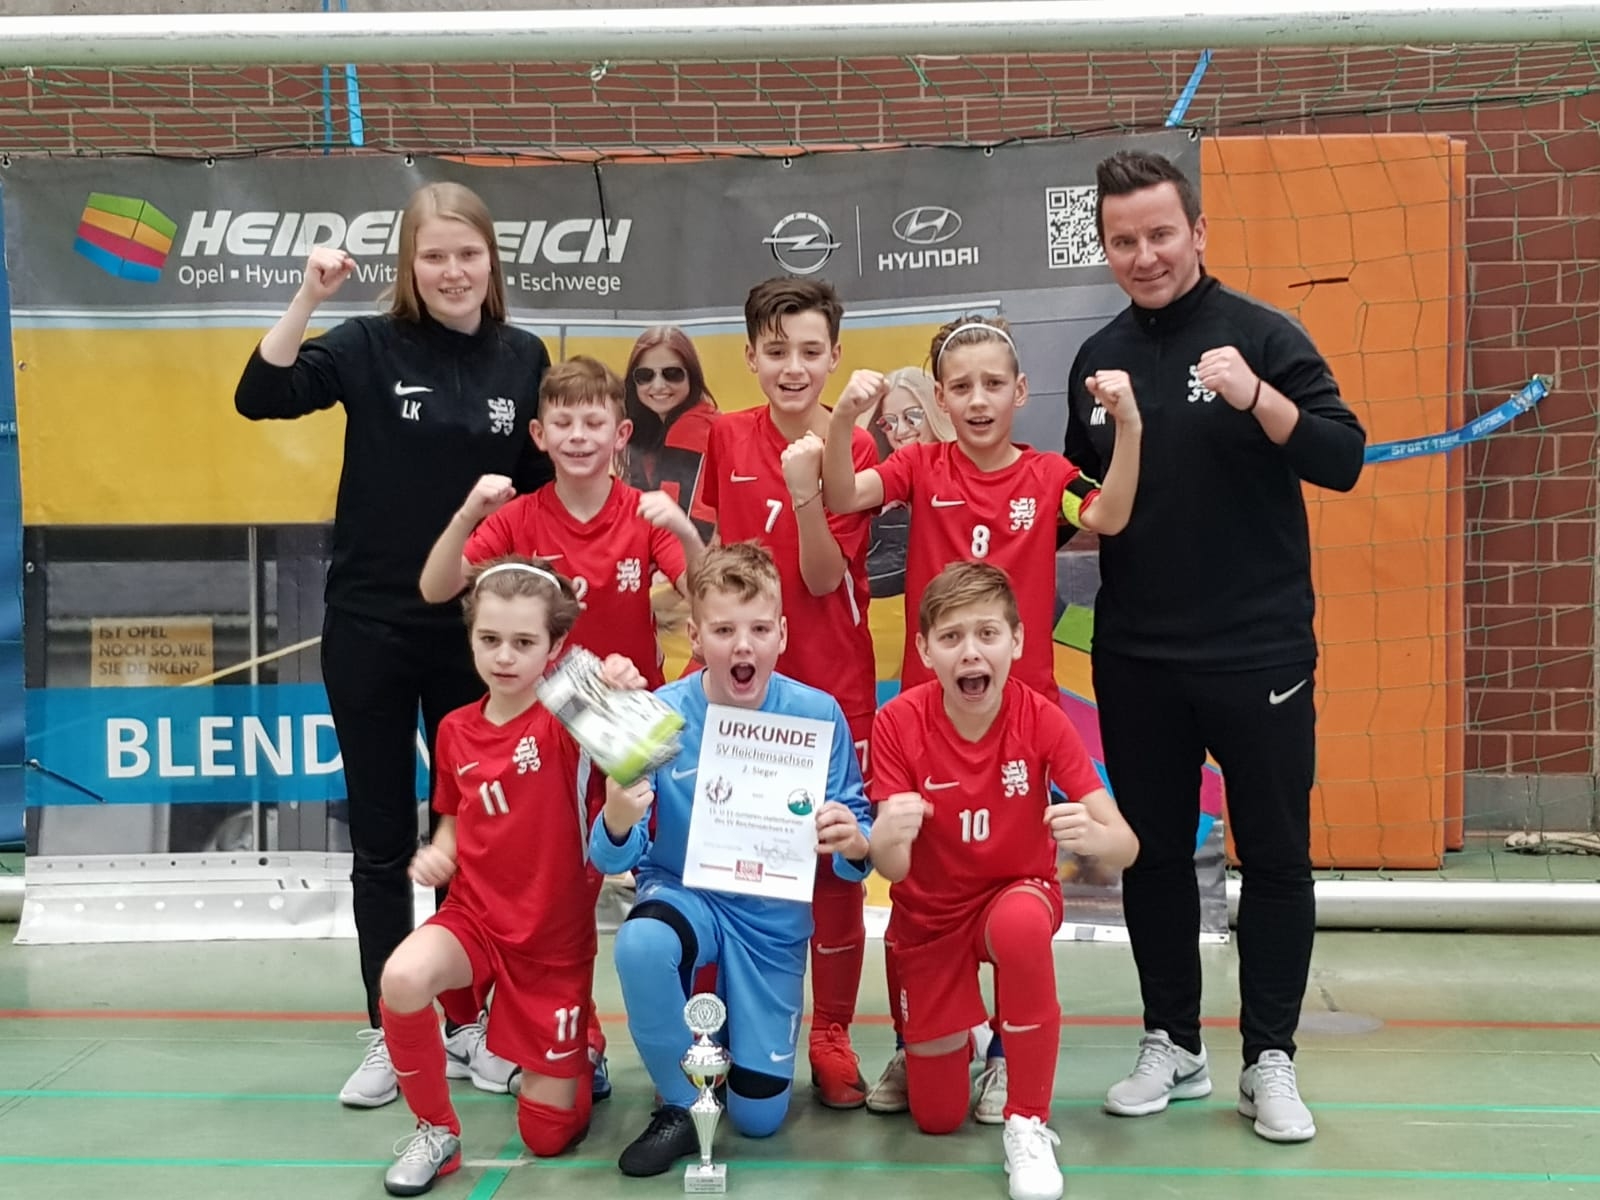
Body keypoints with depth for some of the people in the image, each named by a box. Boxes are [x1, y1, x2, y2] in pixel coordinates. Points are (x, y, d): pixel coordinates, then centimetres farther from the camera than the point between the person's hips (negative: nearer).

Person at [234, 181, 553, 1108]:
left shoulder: (525, 359, 2)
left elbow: (540, 489, 7)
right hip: (370, 625, -1)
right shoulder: (370, 347, -5)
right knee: (382, 839, 7)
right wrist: (308, 298, -26)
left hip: (477, 629, 2)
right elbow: (258, 397, -17)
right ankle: (390, 1034, 19)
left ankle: (469, 1020, 25)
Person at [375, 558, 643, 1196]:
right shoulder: (455, 731, 0)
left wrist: (624, 694, -58)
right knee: (403, 976, -34)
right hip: (475, 916, 3)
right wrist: (438, 852, -5)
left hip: (555, 939, -2)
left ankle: (580, 1051, 41)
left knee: (548, 1132, 4)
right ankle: (436, 1130, -7)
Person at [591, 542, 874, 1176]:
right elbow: (614, 859, -15)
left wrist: (853, 843, -35)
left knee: (758, 1117, 3)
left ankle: (736, 1014, 38)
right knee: (640, 945, -37)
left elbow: (856, 837, -10)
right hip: (683, 894, 0)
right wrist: (618, 823, -39)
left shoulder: (818, 714, -18)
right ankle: (682, 1105, -10)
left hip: (773, 914, 1)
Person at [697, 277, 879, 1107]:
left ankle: (832, 1039, 20)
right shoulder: (727, 439, 3)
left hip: (831, 686, -2)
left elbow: (825, 578, -14)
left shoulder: (852, 449, -6)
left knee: (834, 863, 4)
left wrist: (804, 490, -28)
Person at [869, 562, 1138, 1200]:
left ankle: (1029, 1122, -18)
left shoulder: (1042, 719, -20)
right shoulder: (899, 722, -21)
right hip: (929, 915, 1)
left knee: (1021, 925, -39)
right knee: (936, 1117, 1)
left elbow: (1126, 845, -23)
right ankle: (934, 1042, 39)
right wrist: (884, 840, -48)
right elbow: (893, 869, -23)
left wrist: (1091, 835, -48)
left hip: (1018, 891, 0)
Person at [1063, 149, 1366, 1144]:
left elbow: (1344, 462, -12)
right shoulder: (1099, 357, 8)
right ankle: (1173, 1044, 26)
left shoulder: (1261, 334, -5)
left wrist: (1255, 397, -26)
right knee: (1153, 854, 11)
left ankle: (1270, 1060, 19)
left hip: (1258, 652, -4)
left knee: (1275, 856, 5)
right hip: (1135, 659, 4)